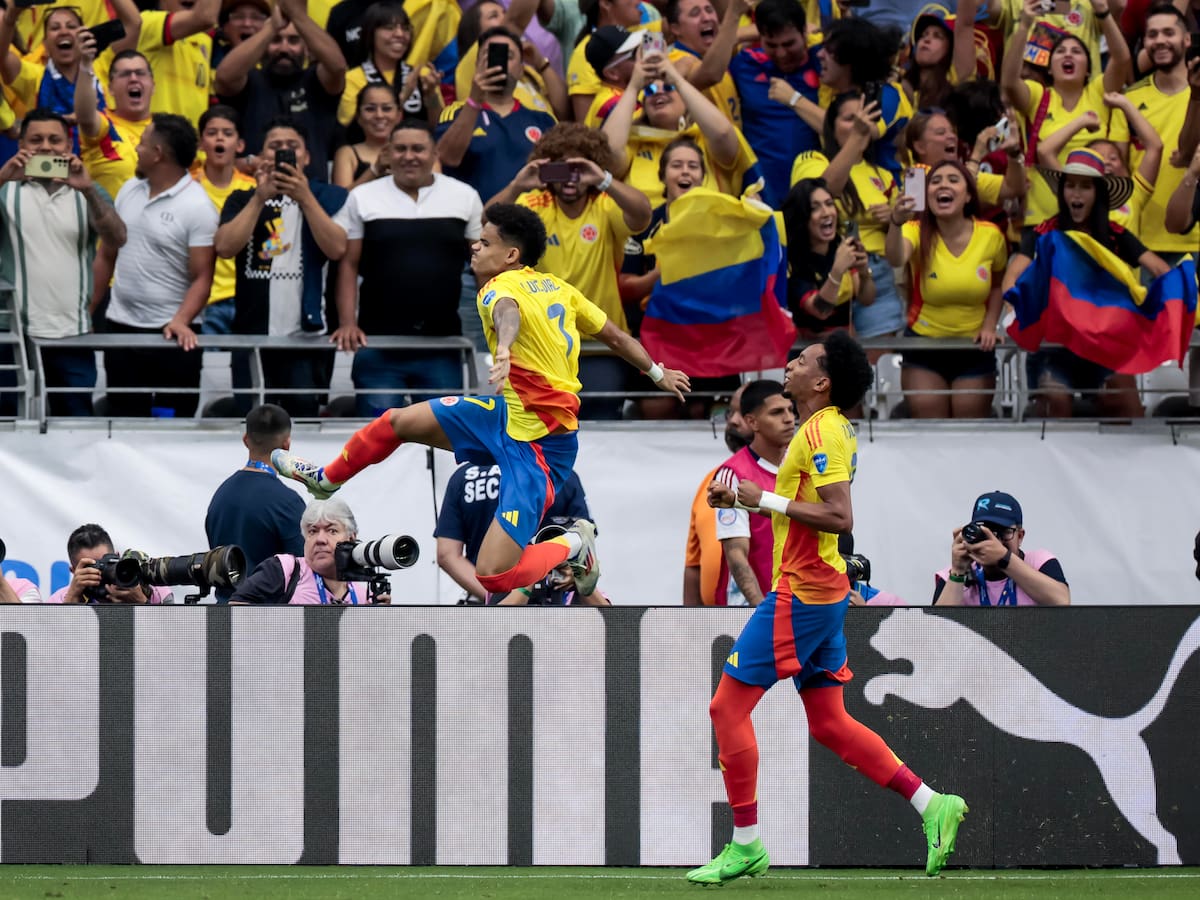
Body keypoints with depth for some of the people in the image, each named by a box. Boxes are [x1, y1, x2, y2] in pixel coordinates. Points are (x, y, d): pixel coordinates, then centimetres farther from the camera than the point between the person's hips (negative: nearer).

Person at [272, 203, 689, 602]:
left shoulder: (502, 288, -16)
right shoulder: (557, 287, 7)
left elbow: (508, 313, -42)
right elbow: (615, 334, 16)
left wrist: (503, 351, -65)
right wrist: (658, 373, 33)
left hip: (538, 445, -10)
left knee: (493, 574, -17)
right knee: (397, 421, 17)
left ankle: (573, 545, 7)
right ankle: (326, 479, 42)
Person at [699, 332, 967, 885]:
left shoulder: (823, 432, -16)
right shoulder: (828, 429, 16)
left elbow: (839, 517, -25)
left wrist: (766, 500, -20)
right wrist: (743, 500, 12)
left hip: (800, 594, -10)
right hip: (822, 591, 10)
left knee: (728, 707, -5)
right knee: (828, 723, 13)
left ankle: (745, 846, -2)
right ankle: (931, 804, 9)